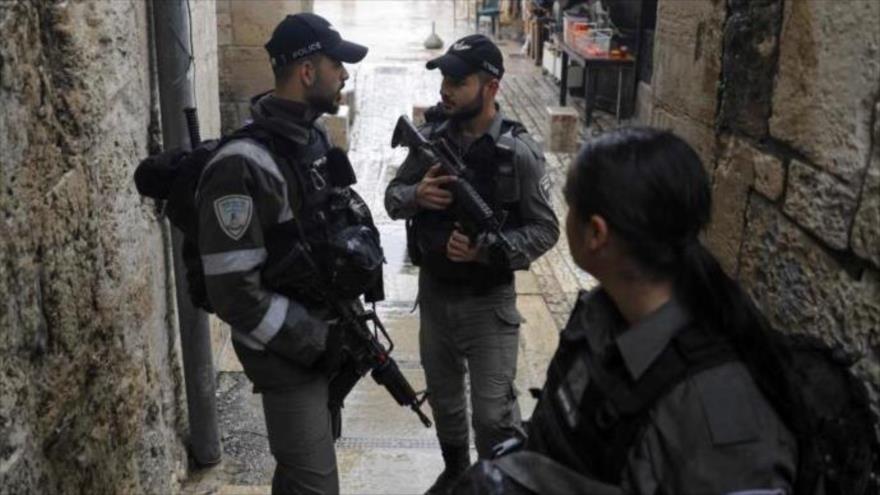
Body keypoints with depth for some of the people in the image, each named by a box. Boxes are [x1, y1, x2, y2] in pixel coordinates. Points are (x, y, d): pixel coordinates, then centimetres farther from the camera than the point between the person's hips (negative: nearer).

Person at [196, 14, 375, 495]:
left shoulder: (313, 138, 5)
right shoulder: (245, 166, -24)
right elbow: (232, 292, -25)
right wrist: (316, 341, -19)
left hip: (326, 336, 8)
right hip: (290, 354, -8)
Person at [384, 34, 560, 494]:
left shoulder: (518, 151, -16)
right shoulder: (431, 136, -4)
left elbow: (545, 229, -11)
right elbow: (392, 197, 4)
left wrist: (486, 250, -26)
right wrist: (416, 195, -19)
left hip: (488, 300, -4)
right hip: (433, 292, 5)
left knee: (493, 413, 0)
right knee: (443, 398, 22)